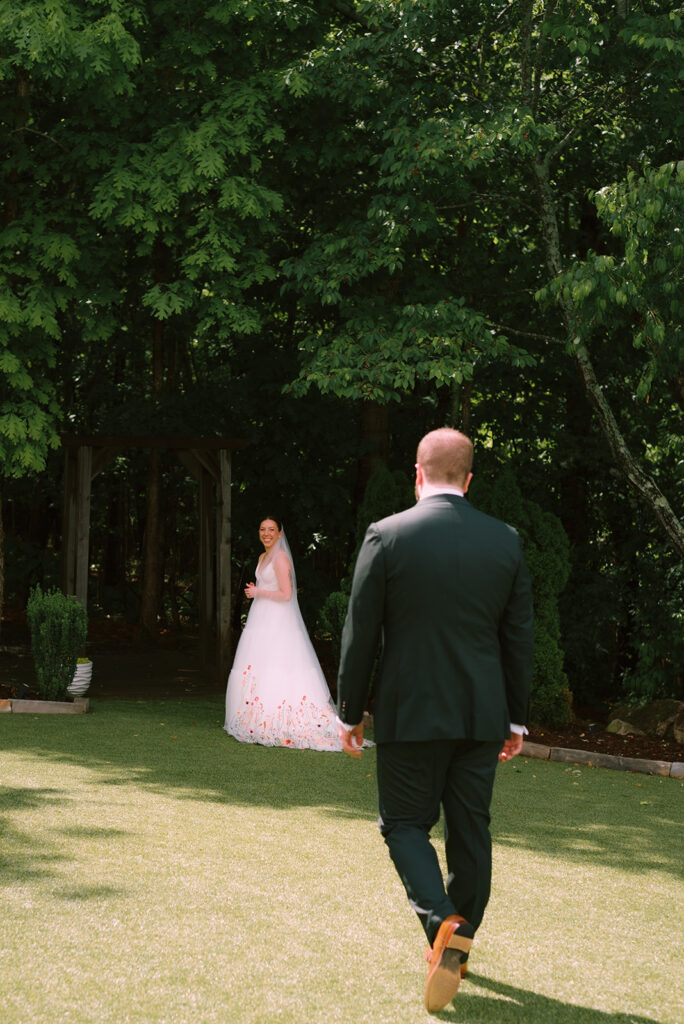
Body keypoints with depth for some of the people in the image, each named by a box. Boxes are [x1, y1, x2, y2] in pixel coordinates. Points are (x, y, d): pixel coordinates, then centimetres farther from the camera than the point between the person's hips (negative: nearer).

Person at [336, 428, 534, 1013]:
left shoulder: (387, 537, -8)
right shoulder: (505, 541, 1)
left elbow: (360, 634, -5)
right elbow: (519, 639, 5)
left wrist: (350, 713, 4)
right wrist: (516, 719, 14)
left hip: (410, 714, -3)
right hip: (482, 717, 3)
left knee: (405, 824, 7)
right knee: (470, 828, 14)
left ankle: (443, 924, -17)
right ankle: (459, 945, 24)